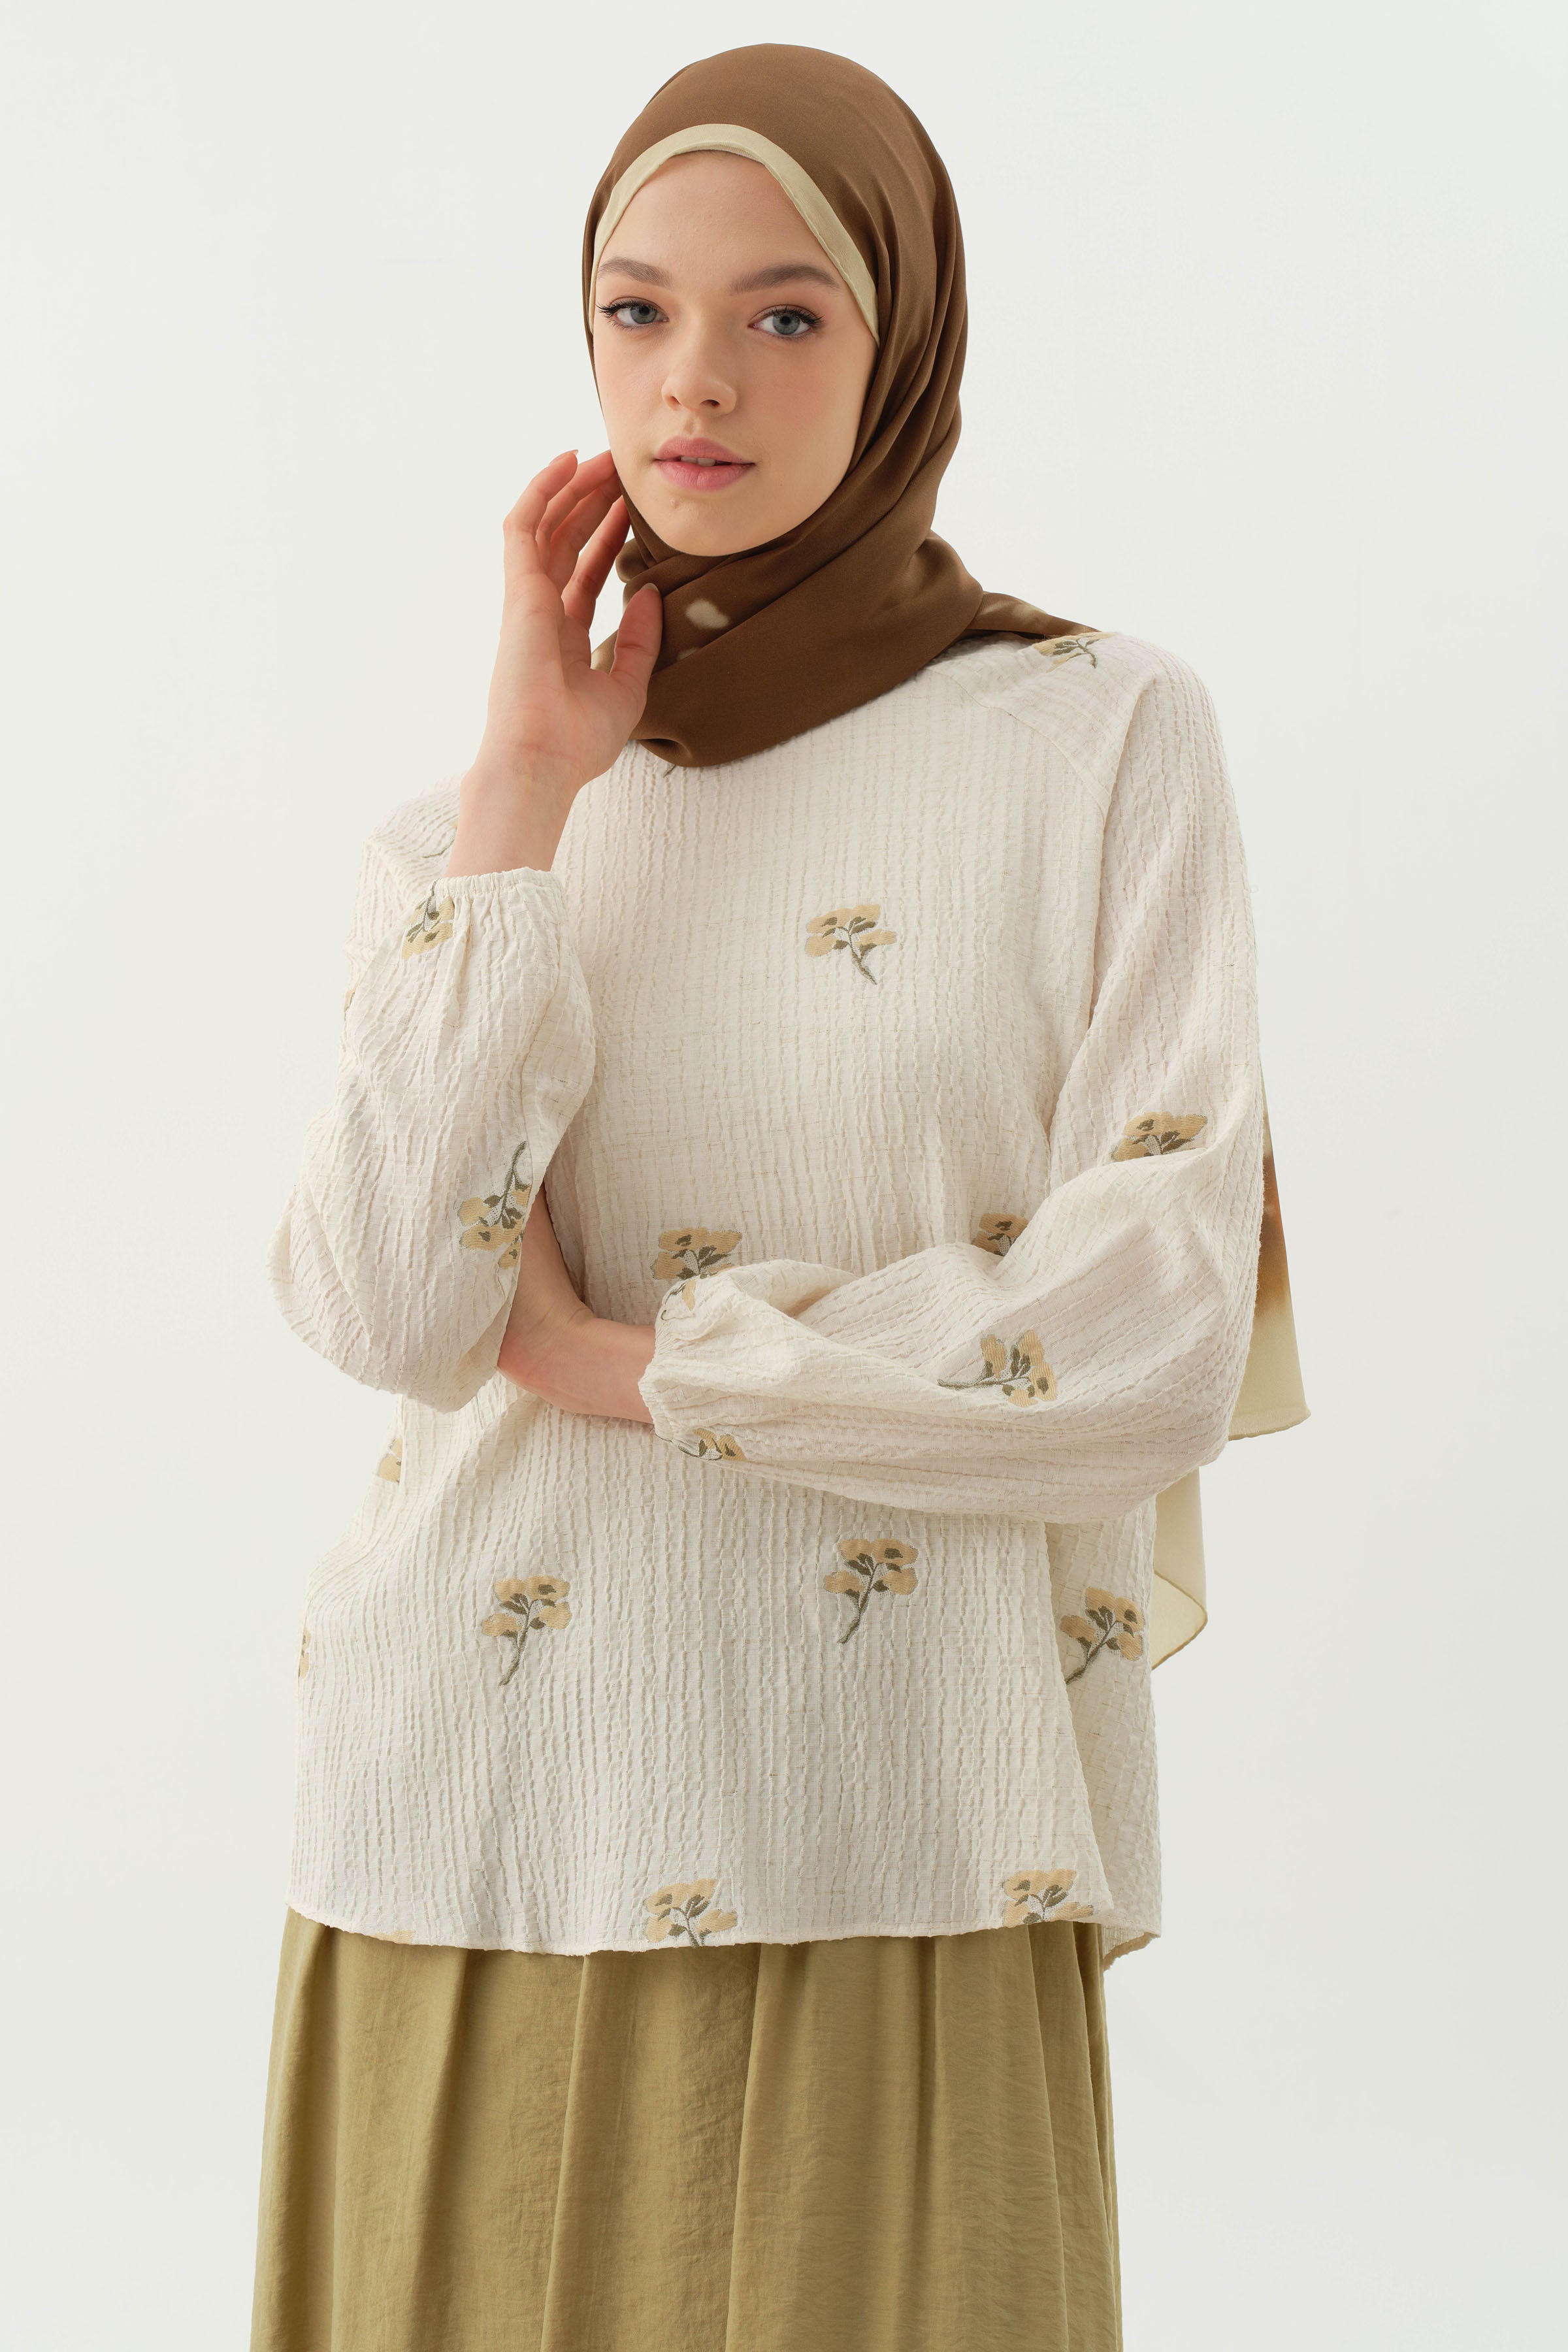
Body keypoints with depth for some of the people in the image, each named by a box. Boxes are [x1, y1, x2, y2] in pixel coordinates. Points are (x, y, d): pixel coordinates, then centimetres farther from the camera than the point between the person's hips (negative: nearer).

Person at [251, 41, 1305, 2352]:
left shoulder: (1105, 738, -1)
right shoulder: (471, 821, 8)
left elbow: (1156, 1348, -10)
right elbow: (383, 1308, -8)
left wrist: (617, 1363, -7)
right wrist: (530, 790, -8)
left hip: (894, 1854, -2)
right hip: (488, 1833, 3)